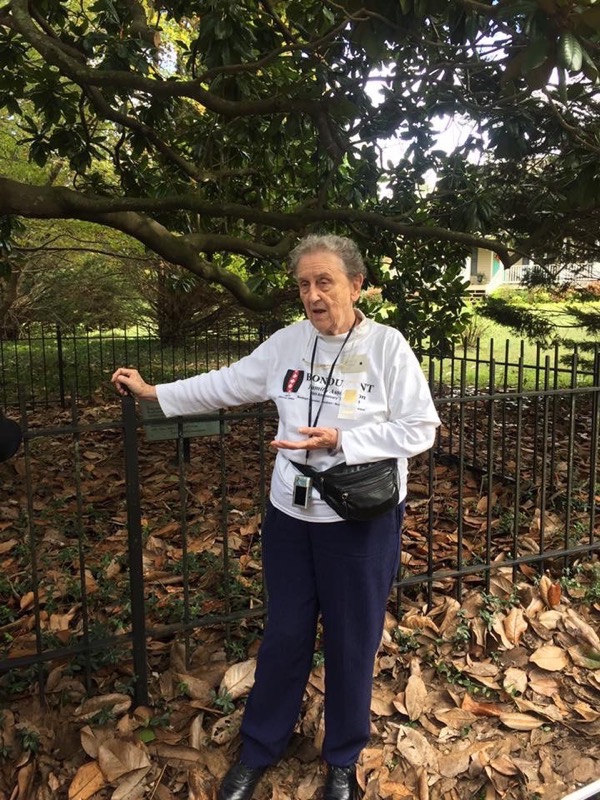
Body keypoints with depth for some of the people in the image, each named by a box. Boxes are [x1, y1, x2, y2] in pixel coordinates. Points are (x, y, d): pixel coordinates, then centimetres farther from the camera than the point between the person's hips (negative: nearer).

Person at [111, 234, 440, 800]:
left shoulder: (386, 345, -12)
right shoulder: (287, 342, -1)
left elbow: (418, 430, -14)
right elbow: (228, 384, 8)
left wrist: (340, 441, -22)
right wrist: (154, 392, 9)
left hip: (361, 521, -3)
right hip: (290, 515, 3)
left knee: (351, 643, 14)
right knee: (284, 635, 18)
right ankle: (258, 749, 41)